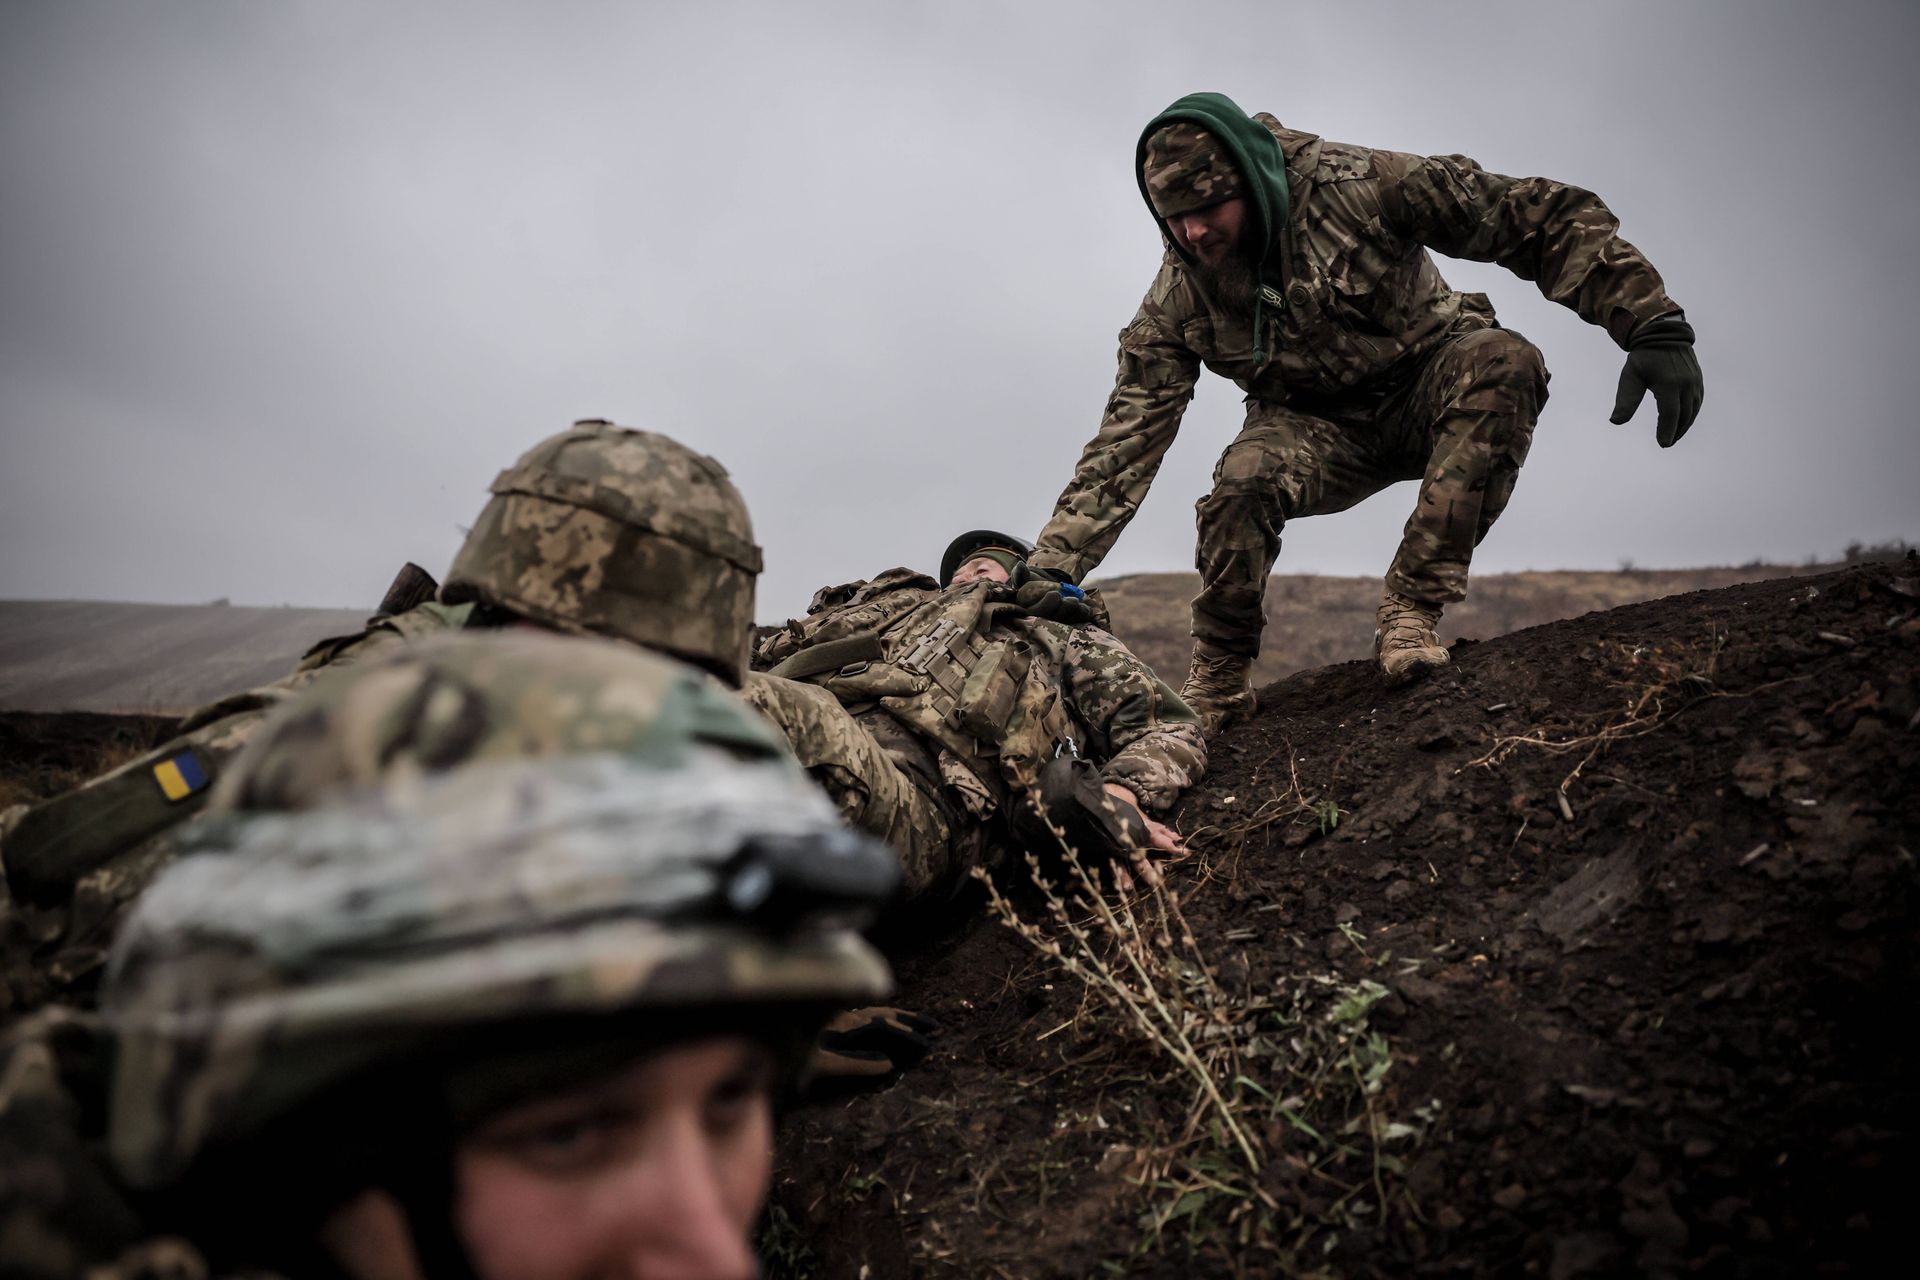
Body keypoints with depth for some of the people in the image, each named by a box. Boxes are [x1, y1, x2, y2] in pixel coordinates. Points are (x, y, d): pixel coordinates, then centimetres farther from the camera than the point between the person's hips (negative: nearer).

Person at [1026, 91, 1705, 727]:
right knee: (1244, 478, -33)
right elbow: (1127, 441, -16)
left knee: (1502, 361, -34)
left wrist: (1655, 326, -28)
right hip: (1318, 430, 1)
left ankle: (1411, 606, -28)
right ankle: (1216, 687, -10)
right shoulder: (1179, 297, -15)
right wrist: (1051, 569, -25)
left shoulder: (1356, 185, -24)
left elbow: (1547, 219, -21)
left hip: (1430, 392, 0)